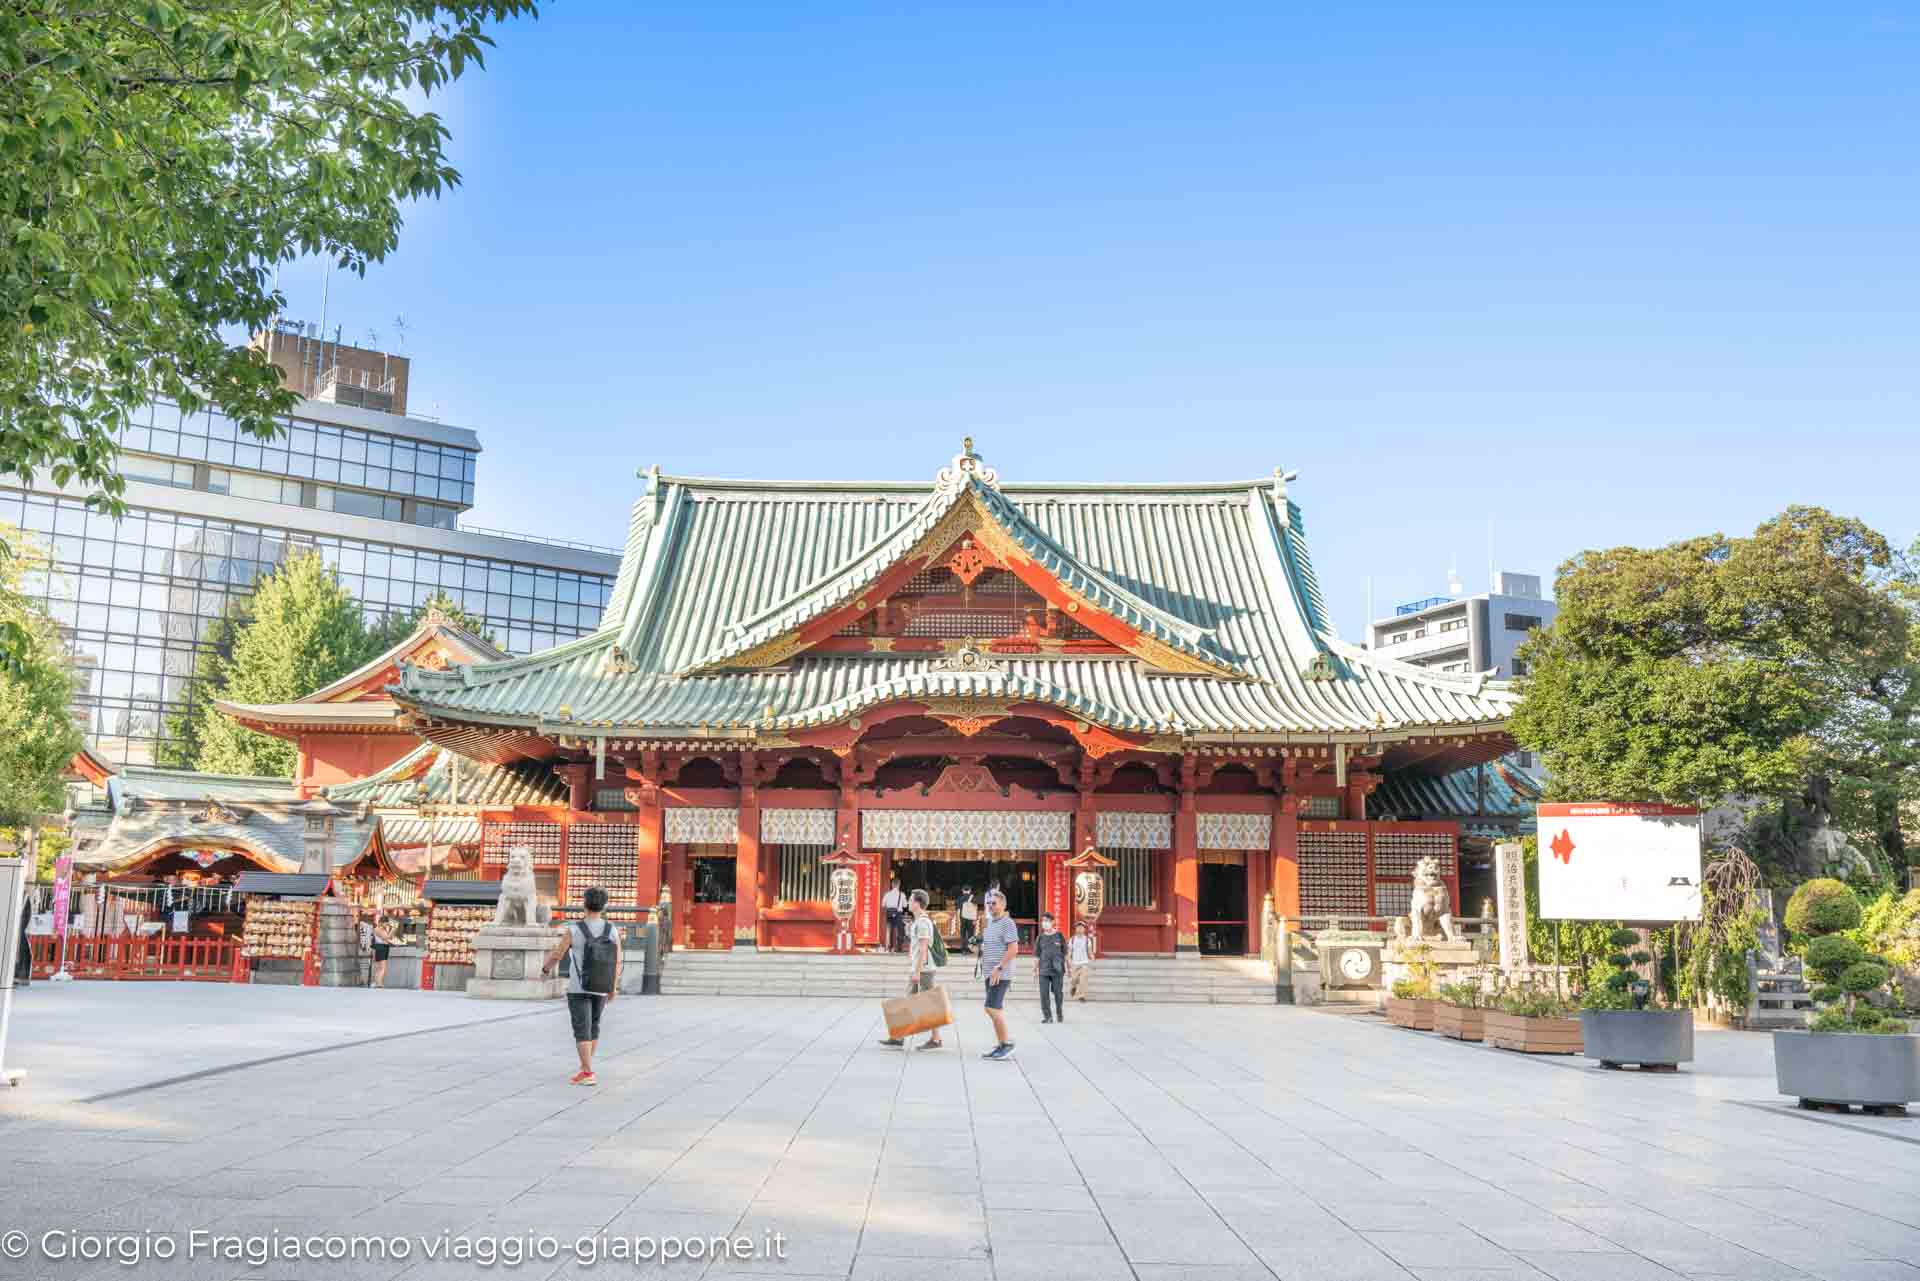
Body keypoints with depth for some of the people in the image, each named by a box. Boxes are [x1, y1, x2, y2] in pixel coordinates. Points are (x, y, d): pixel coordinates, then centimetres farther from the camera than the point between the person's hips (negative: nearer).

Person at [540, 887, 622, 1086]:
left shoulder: (573, 929, -15)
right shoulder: (611, 929, -5)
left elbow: (556, 955, -6)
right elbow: (617, 961, -2)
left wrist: (545, 970, 15)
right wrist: (614, 988, 10)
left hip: (578, 988, -4)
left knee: (582, 1031, -3)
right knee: (593, 1026, 21)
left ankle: (588, 1074, -9)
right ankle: (586, 1067, 29)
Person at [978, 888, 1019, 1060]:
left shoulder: (1007, 923, -11)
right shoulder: (990, 923, 17)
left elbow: (1013, 949, -19)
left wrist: (998, 968, -21)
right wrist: (980, 950, 12)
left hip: (1001, 974, -9)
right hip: (991, 974, 9)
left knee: (992, 1008, -14)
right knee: (997, 1010, 10)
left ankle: (1007, 1044, -7)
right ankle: (1001, 1046, 14)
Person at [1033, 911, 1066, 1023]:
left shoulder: (1059, 936, 2)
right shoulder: (1040, 937, 7)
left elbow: (1065, 953, 5)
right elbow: (1036, 955, 10)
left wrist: (1068, 968, 4)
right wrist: (1035, 969, 7)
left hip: (1057, 970, -2)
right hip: (1043, 971, 2)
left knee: (1058, 993, 4)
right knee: (1044, 994, -3)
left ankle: (1059, 1014, 22)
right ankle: (1047, 1016, 5)